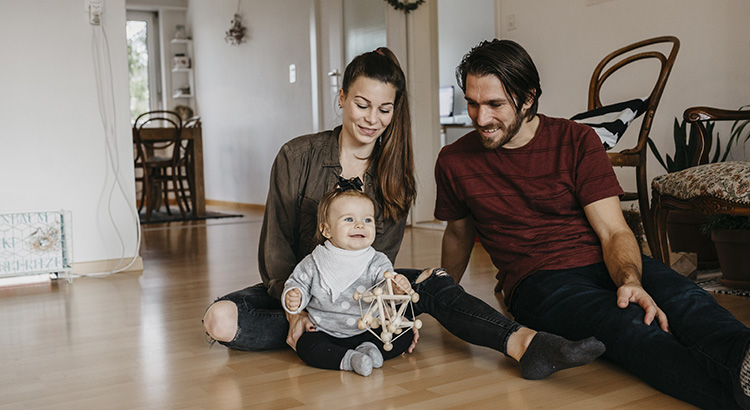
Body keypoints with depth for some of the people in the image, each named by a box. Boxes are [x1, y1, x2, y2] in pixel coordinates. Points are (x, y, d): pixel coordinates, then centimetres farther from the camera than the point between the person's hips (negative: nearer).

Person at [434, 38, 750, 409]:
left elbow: (614, 232, -3)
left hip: (606, 267, 3)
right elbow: (459, 232, 25)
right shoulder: (454, 162, 6)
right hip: (538, 282, -2)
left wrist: (631, 281, -25)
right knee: (627, 324, -37)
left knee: (681, 298, -34)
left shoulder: (577, 141, 4)